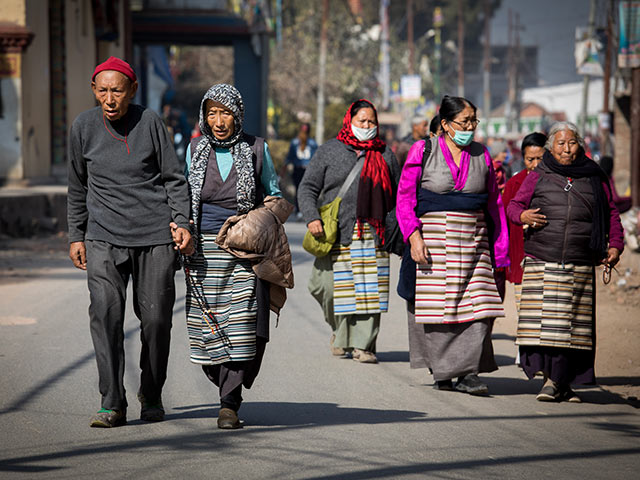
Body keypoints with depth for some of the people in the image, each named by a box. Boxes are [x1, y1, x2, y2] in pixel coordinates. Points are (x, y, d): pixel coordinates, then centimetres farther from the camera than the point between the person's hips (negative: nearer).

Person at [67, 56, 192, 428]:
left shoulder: (150, 122, -2)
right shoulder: (84, 126, 2)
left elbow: (174, 178, 4)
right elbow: (78, 187, 14)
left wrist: (182, 223, -7)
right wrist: (76, 236, 14)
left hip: (156, 234, -1)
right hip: (104, 237, 1)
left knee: (156, 318, 2)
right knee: (106, 312, -15)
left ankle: (152, 396, 24)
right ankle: (113, 404, -13)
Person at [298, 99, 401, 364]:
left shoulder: (384, 154, 15)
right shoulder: (329, 151, 8)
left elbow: (399, 194, 19)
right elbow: (308, 187, 5)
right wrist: (312, 218, -11)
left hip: (373, 234, 2)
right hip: (337, 233, -1)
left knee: (369, 289, -3)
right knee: (330, 285, -5)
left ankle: (363, 344, 3)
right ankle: (340, 331, 21)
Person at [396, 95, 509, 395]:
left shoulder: (481, 156, 11)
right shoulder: (423, 151, 1)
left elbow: (494, 203, 15)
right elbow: (405, 198, -2)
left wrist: (500, 247, 10)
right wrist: (414, 237, -13)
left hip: (473, 242, 3)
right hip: (433, 240, -3)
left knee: (478, 308, -9)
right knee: (436, 304, -1)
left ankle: (468, 373, -8)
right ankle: (441, 372, 12)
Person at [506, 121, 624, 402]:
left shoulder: (594, 179, 12)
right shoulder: (537, 178, 9)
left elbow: (611, 214, 19)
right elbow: (513, 205, 10)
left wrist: (615, 245, 9)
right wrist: (523, 215, -12)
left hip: (580, 263, 1)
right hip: (541, 260, -1)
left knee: (572, 322, -2)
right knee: (542, 316, -11)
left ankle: (561, 382, 2)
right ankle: (549, 376, -5)